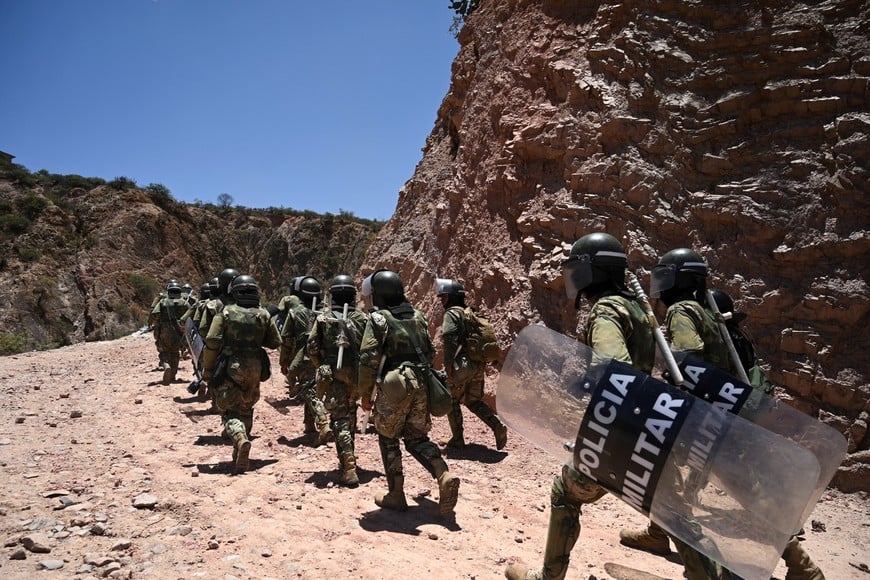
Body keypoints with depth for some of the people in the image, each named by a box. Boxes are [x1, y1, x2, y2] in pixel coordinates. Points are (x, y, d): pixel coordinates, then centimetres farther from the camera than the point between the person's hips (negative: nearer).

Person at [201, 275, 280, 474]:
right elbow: (275, 342, 6)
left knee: (230, 412, 2)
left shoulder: (226, 312, -6)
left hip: (229, 369, -3)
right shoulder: (264, 315, 1)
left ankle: (241, 439, -27)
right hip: (254, 370, 3)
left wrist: (207, 371, -2)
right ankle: (240, 455, 25)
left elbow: (212, 342, -11)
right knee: (245, 410, 19)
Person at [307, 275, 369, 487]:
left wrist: (320, 368, 13)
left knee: (340, 419, -2)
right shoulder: (363, 318, 1)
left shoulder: (323, 318, -2)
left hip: (332, 376, -2)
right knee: (350, 416, 21)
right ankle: (347, 459, 35)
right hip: (356, 376, 3)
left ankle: (349, 468, -12)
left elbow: (312, 348, -3)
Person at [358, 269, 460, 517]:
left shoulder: (378, 318, -7)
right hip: (421, 385, 6)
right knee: (417, 437, 16)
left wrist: (366, 392, -4)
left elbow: (368, 358, -13)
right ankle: (445, 476, -5)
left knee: (388, 439, 12)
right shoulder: (417, 316, 12)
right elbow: (429, 352, 16)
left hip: (393, 387, -5)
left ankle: (395, 495, 17)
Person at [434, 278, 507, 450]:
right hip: (478, 365, 8)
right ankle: (497, 426, 0)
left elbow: (449, 339, -20)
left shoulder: (452, 313, -7)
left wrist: (448, 365, -21)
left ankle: (457, 439, 12)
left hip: (461, 366, -8)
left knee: (452, 401, 8)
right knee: (473, 401, 16)